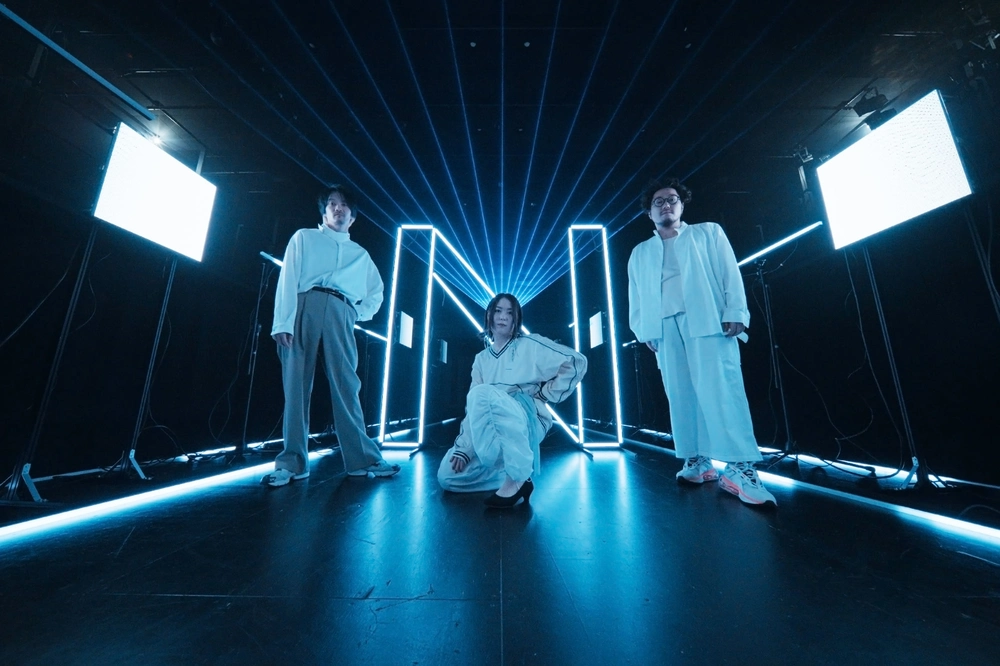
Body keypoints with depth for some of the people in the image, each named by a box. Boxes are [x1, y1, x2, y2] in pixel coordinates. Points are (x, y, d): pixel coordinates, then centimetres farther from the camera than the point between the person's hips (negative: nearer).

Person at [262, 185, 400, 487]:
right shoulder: (304, 237, 18)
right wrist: (283, 322, -9)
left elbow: (376, 293, 28)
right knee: (296, 385, -3)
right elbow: (288, 280, 4)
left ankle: (363, 459, -4)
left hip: (340, 316, 1)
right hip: (305, 309, -1)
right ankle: (292, 462, 3)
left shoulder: (361, 254, 25)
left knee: (347, 387, -5)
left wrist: (359, 314, 9)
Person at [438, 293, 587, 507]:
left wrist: (544, 393, -6)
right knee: (447, 477, -7)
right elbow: (472, 408, 7)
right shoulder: (481, 359, 14)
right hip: (493, 432, 6)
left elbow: (577, 362, -5)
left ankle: (518, 477, -23)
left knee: (482, 393, -32)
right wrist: (463, 448, -4)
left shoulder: (529, 345, 1)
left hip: (528, 423, -5)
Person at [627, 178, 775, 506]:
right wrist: (643, 331, 2)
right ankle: (697, 462, 6)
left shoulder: (708, 232, 19)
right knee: (681, 397, 0)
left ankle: (740, 469, -10)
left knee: (721, 391, -13)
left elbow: (730, 273, 7)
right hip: (665, 329, 3)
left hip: (707, 322, -2)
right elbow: (635, 296, 15)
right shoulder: (640, 253, 24)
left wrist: (735, 313, -8)